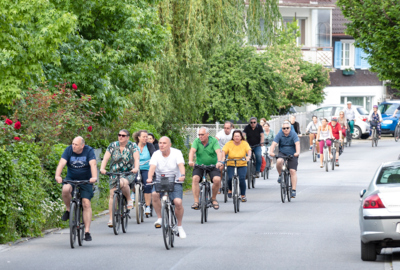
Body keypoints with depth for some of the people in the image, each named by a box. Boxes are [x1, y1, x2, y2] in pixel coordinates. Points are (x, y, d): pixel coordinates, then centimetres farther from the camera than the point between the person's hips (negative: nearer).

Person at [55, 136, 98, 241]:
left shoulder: (89, 151, -11)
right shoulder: (69, 150, -8)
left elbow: (93, 164, -24)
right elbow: (62, 163, -20)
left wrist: (94, 177, -41)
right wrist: (57, 176, -38)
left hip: (86, 180, -1)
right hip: (71, 179, 1)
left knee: (86, 204, -11)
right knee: (65, 189, -33)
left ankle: (87, 231, -7)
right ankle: (68, 210, -5)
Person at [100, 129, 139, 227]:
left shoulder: (133, 146, -2)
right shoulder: (113, 146, 2)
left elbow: (136, 158, -15)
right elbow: (106, 158, -8)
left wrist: (136, 168, -35)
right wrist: (102, 168, -26)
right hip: (114, 173, 3)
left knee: (123, 183, -36)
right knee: (112, 194, -8)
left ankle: (129, 199, -9)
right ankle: (111, 218, -4)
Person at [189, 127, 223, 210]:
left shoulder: (214, 141, -8)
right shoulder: (196, 141, -4)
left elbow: (218, 152, -22)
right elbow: (192, 151, -20)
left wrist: (219, 161, -42)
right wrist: (190, 161, -41)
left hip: (213, 165, -1)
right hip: (199, 165, 1)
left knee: (217, 180, -25)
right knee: (195, 178, -26)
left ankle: (213, 198, 3)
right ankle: (196, 202, -22)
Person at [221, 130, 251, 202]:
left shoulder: (244, 143, -1)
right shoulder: (229, 144, -3)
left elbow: (249, 150, -15)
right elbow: (224, 151, -14)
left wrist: (248, 156, -37)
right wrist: (223, 157, -35)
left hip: (242, 165, 0)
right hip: (231, 164, 0)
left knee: (242, 179, -17)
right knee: (230, 178, -20)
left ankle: (243, 195, 0)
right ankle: (230, 190, 12)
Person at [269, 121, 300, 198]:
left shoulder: (293, 134, -12)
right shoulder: (279, 134, -7)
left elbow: (297, 144, -25)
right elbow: (274, 144, -18)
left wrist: (297, 152, -44)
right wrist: (271, 152, -37)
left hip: (292, 154, -1)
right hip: (282, 153, 1)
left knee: (293, 171, -11)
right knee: (279, 161, -33)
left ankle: (293, 190, -8)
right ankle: (280, 175, -3)